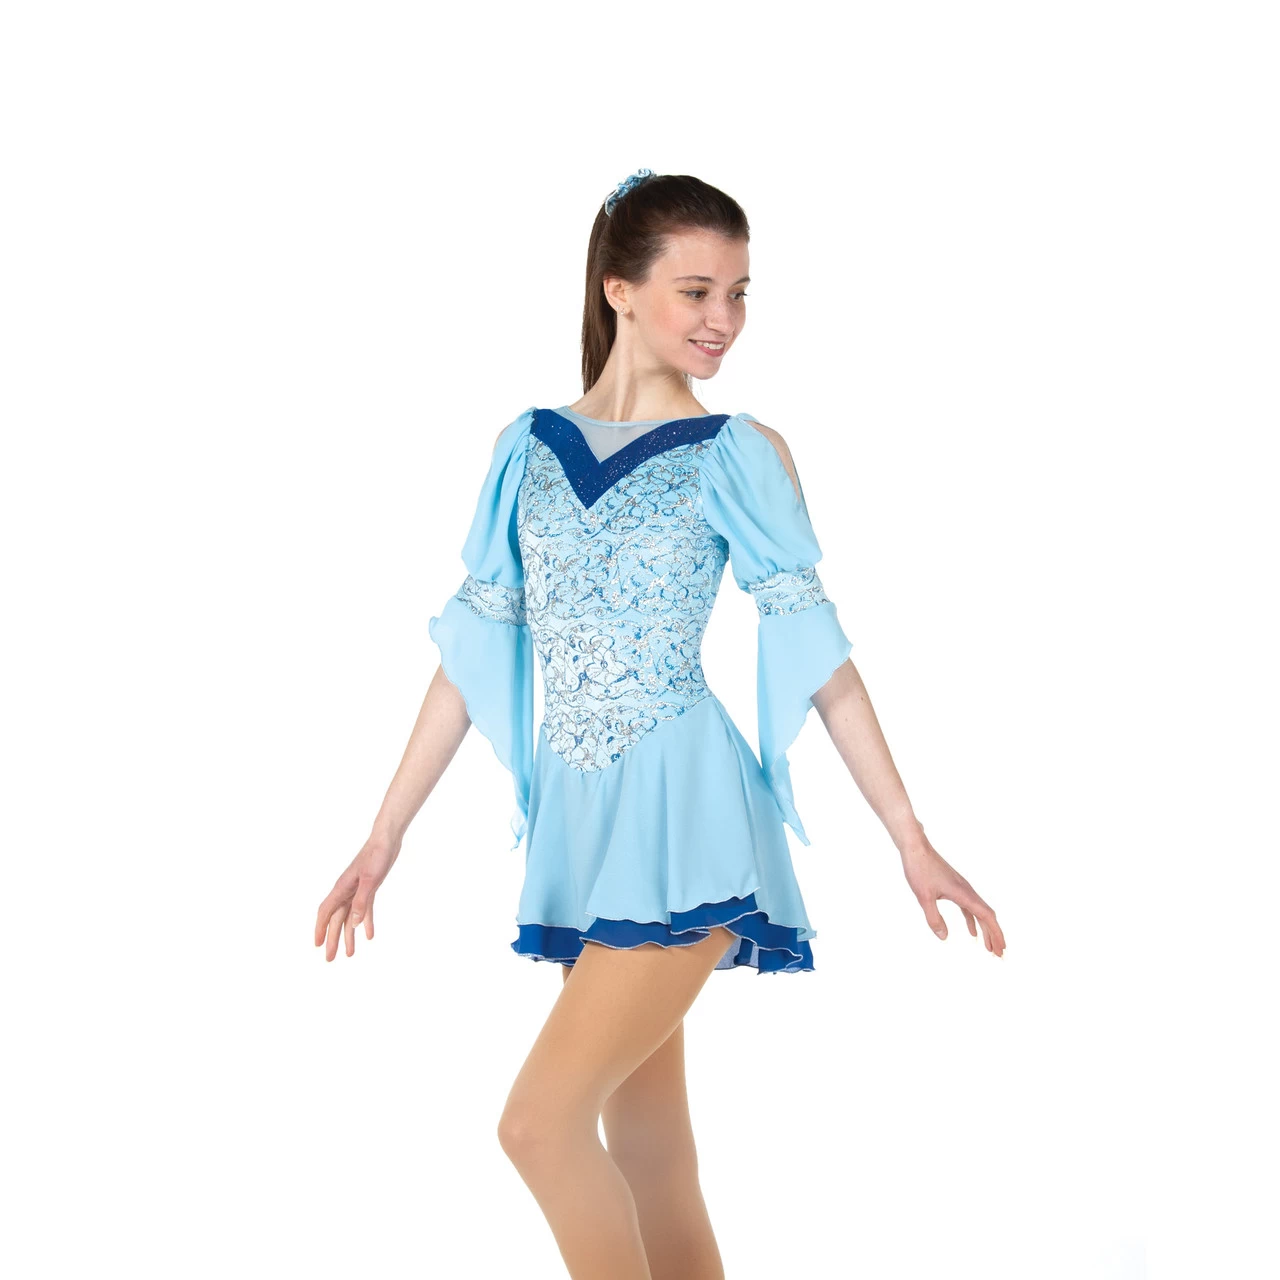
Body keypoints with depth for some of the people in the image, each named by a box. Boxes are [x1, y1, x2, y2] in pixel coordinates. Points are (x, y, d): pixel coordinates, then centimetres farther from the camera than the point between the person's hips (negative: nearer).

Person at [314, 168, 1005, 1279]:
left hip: (684, 822, -4)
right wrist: (385, 836, 10)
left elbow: (818, 654, 0)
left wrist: (913, 843, -1)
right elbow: (474, 647, 10)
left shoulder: (741, 455, -1)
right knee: (645, 1152, 11)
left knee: (541, 1122, -14)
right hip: (579, 820, 5)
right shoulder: (531, 448, 8)